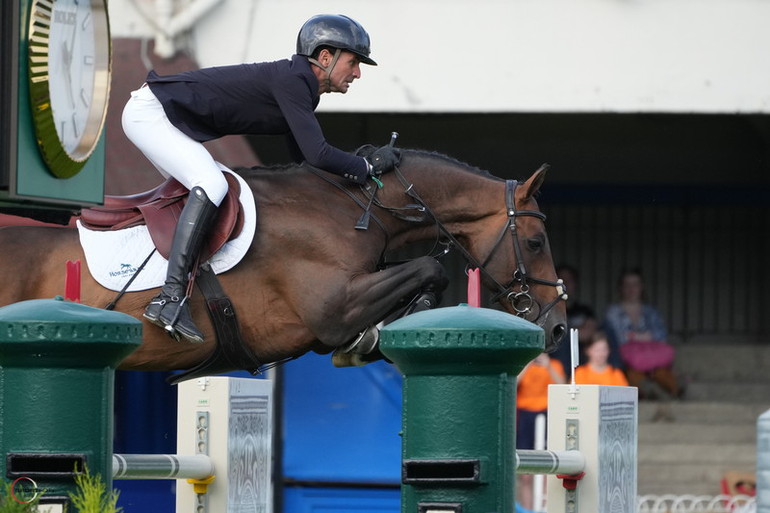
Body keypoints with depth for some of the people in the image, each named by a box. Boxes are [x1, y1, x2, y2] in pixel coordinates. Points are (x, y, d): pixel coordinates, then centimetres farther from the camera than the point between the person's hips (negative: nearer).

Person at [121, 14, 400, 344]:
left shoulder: (300, 86, 11)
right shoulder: (290, 80, -20)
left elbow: (303, 161, 19)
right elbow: (317, 155, -26)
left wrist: (357, 171, 9)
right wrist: (368, 166, -13)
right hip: (149, 112, -11)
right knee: (211, 184, -25)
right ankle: (170, 297, -33)